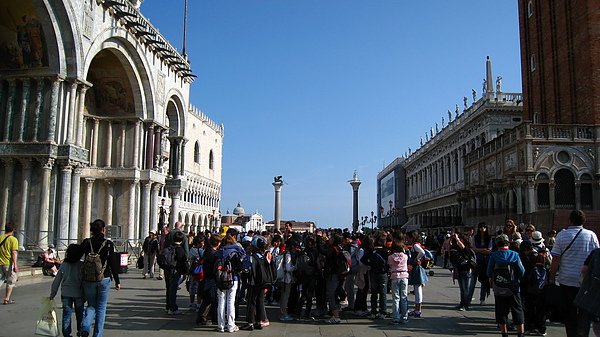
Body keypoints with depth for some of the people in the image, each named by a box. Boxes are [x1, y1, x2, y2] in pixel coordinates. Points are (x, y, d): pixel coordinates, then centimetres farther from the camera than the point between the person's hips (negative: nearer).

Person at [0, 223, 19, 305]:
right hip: (9, 264, -5)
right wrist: (15, 265, -17)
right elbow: (14, 253, -16)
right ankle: (7, 299, 11)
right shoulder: (13, 239, -10)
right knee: (11, 282, 10)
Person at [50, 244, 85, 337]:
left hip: (66, 294, 2)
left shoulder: (63, 265, -2)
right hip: (78, 294, -2)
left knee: (66, 314, 9)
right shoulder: (82, 265, -10)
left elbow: (56, 281, 3)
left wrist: (52, 294, 12)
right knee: (80, 313, 14)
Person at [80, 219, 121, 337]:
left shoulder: (86, 242, -1)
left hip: (88, 279, 2)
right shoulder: (108, 244, -7)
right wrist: (117, 281, 1)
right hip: (104, 279, -2)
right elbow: (113, 263, -6)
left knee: (91, 305, 17)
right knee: (101, 308, 11)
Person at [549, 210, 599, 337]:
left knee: (569, 313, 11)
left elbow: (555, 260, -6)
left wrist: (551, 279, 1)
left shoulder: (561, 235, -3)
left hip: (566, 280, 0)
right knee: (584, 312, 7)